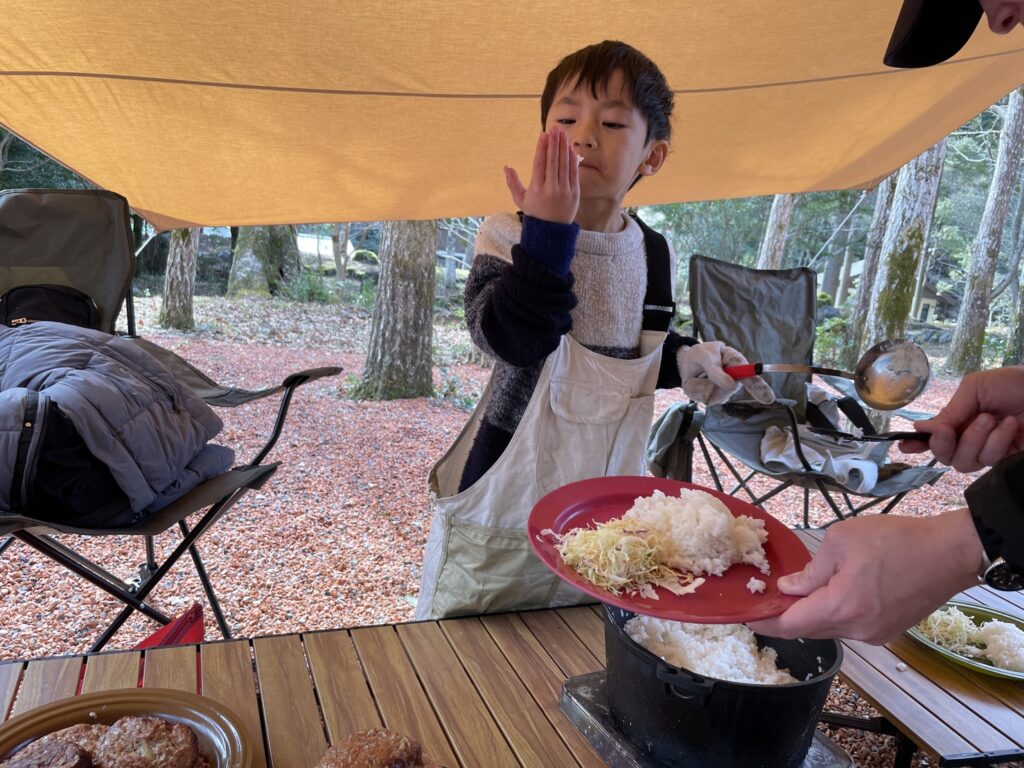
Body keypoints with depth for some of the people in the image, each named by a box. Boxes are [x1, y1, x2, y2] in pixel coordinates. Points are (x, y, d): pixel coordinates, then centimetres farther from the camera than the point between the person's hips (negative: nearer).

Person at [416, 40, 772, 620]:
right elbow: (511, 339, -30)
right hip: (507, 495, -3)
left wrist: (691, 359, -4)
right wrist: (548, 231, -35)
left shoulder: (653, 254, 1)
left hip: (606, 498, 4)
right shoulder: (509, 236, -13)